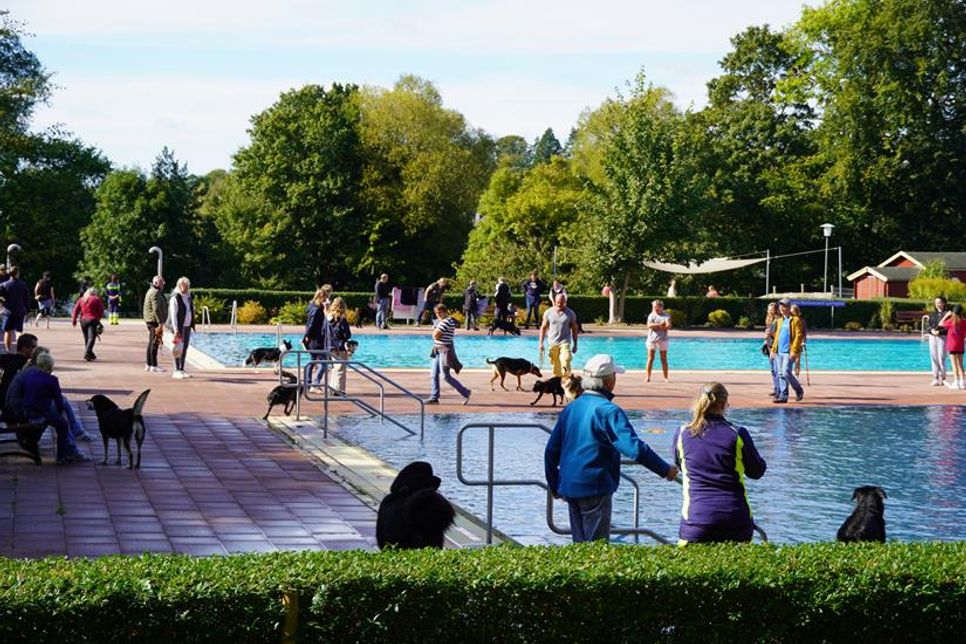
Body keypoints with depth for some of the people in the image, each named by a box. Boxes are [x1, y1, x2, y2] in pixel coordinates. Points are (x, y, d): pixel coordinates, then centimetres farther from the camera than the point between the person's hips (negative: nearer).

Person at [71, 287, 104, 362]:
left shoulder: (81, 300, 12)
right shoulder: (96, 299, 1)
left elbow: (76, 310, 6)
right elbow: (101, 311, 0)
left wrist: (74, 320, 8)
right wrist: (99, 318, 16)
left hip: (83, 320, 5)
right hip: (92, 320, -5)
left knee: (86, 338, 16)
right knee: (91, 337, -9)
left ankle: (90, 354, 24)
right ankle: (87, 353, -24)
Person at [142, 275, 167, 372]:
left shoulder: (151, 291, 19)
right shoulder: (155, 293, -15)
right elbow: (156, 309, -22)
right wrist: (160, 322, -24)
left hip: (151, 321, 11)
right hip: (154, 321, -11)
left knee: (151, 343, 14)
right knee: (155, 343, -9)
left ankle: (148, 365, 18)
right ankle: (153, 366, -9)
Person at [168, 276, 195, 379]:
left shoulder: (188, 296, 12)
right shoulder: (175, 298, -11)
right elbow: (173, 314, -16)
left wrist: (192, 325, 15)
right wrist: (175, 329, -21)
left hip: (187, 326, 8)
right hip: (179, 326, -8)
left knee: (185, 348, 9)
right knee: (179, 348, -7)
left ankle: (182, 370, 15)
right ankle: (176, 371, -5)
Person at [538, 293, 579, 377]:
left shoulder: (570, 314, 0)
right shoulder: (548, 313, 3)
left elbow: (574, 329, 6)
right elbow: (543, 327, 8)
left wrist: (575, 345, 5)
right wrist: (541, 343, 3)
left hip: (565, 342, -2)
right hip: (552, 343, 2)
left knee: (565, 363, -17)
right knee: (555, 365, 6)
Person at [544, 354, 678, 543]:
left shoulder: (570, 409, 9)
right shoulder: (608, 411, -15)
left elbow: (551, 451, 14)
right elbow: (634, 448, -21)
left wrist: (554, 486, 24)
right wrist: (666, 470, -12)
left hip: (569, 489, 8)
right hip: (595, 489, -8)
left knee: (580, 543, 16)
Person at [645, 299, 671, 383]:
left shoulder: (666, 316, 4)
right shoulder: (651, 315, 5)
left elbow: (668, 326, -11)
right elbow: (649, 325, -12)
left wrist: (655, 326, -18)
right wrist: (660, 325, -22)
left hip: (662, 339, 0)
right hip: (652, 339, 0)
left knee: (664, 359, 4)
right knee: (650, 358, -4)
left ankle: (666, 377, 9)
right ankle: (648, 377, -2)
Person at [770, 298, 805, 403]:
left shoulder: (795, 320, -5)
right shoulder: (779, 320, 18)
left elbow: (799, 336, -11)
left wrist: (794, 351, -18)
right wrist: (773, 349, 15)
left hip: (789, 352, -7)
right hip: (779, 351, 7)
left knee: (786, 372, -14)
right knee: (781, 374, 5)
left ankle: (799, 390, 6)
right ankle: (783, 396, 8)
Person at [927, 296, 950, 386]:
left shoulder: (946, 314, -1)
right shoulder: (932, 314, 15)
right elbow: (930, 325, 11)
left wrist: (939, 331, -19)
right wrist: (932, 330, -10)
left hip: (942, 337, -5)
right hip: (932, 337, 5)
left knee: (941, 357, -8)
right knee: (934, 357, 3)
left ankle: (942, 377, 1)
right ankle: (935, 378, 7)